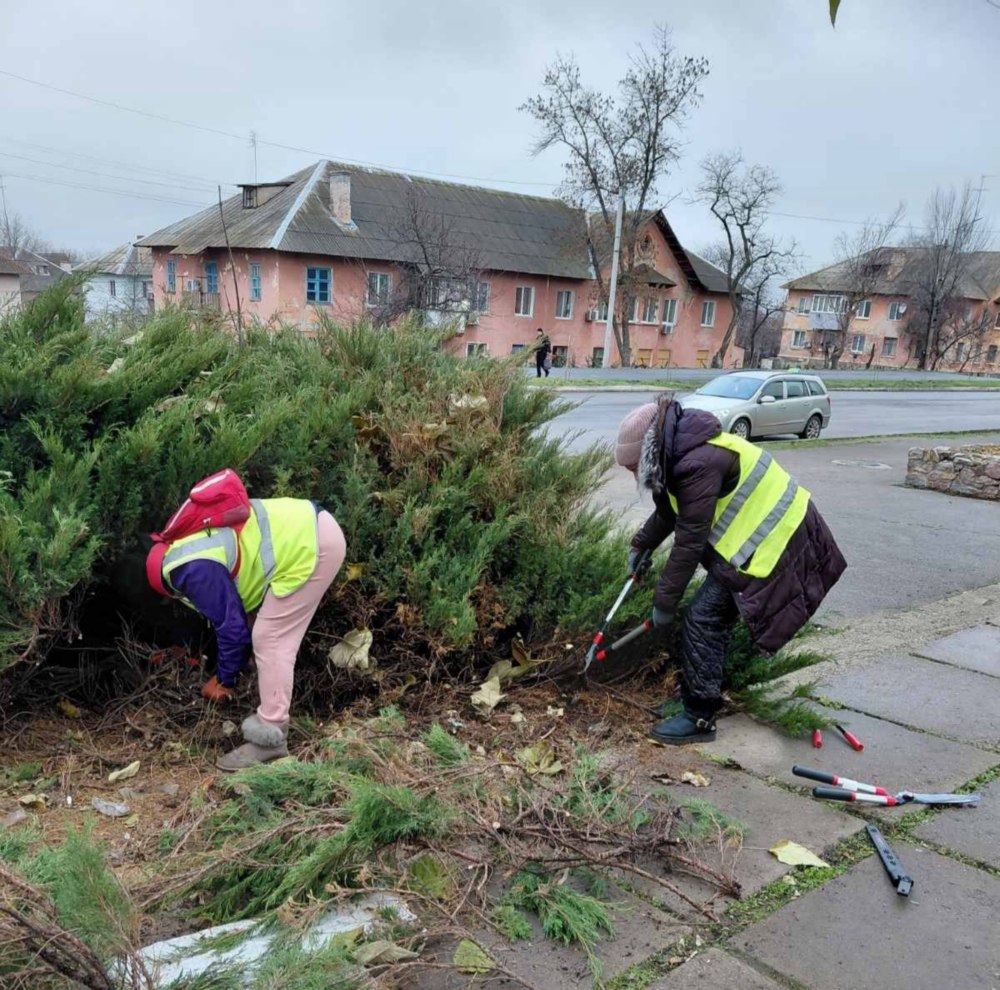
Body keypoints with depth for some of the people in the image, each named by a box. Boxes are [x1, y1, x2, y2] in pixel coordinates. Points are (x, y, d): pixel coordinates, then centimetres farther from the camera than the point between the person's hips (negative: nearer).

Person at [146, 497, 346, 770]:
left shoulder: (192, 569, -16)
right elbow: (230, 615, 24)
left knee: (270, 641, -5)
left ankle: (269, 739, 1)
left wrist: (225, 680, 6)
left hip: (308, 546, -11)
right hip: (310, 531, 11)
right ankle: (272, 722, 26)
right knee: (271, 639, 17)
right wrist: (225, 674, 28)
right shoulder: (182, 549, 17)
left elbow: (231, 624, -9)